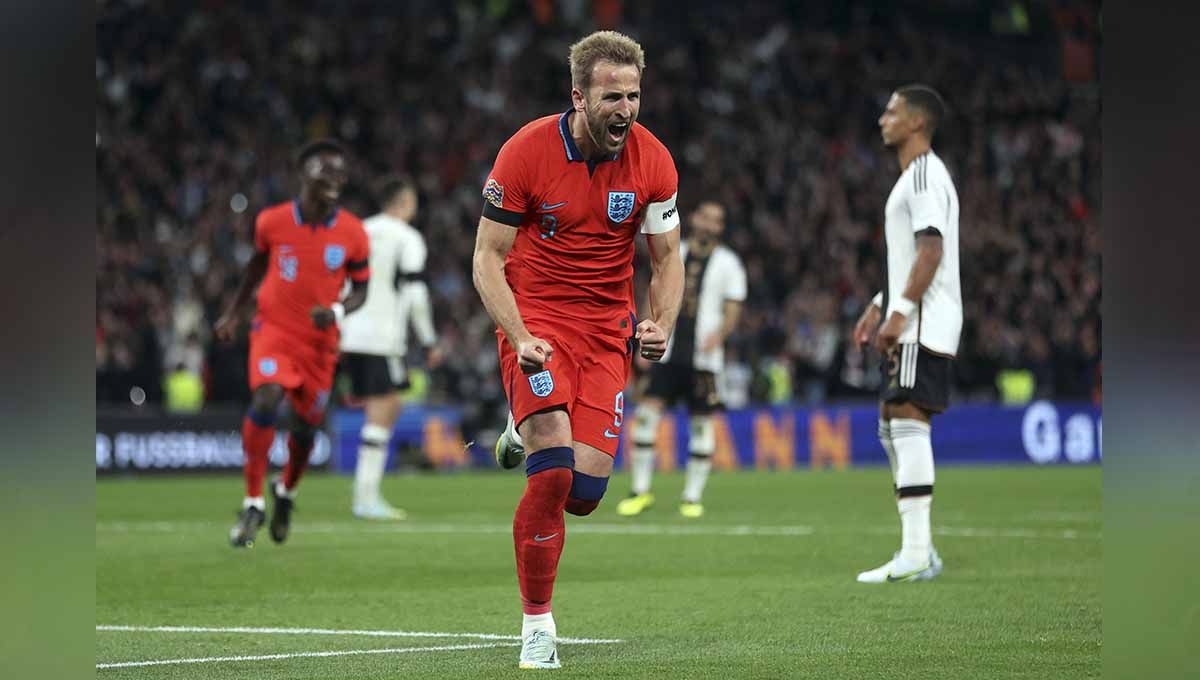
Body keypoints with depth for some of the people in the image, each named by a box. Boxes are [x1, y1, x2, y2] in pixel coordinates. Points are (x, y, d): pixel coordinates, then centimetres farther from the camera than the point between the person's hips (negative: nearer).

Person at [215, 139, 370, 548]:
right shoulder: (272, 222, -7)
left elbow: (360, 289, 3)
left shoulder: (352, 234, -7)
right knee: (266, 398, -26)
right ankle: (253, 503, -17)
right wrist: (234, 313, 17)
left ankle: (286, 491, 41)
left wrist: (338, 311, -18)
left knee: (306, 426, 8)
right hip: (274, 327, -2)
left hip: (320, 338, 2)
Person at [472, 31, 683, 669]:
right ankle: (537, 625, -5)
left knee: (584, 492, -6)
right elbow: (488, 258, -7)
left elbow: (667, 259, 8)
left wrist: (662, 323, -12)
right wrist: (520, 339, -20)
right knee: (553, 474, -21)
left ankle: (527, 432, 30)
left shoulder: (652, 161, -4)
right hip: (536, 320, -3)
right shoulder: (526, 151, -13)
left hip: (608, 328, 3)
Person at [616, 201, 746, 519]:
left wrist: (719, 333, -19)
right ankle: (641, 490, -1)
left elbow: (733, 310, 1)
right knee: (647, 411, -9)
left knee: (702, 423, -1)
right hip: (668, 352, 2)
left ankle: (693, 497, 9)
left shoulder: (728, 263, 4)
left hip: (703, 357, -2)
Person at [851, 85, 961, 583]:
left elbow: (931, 250, -20)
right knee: (891, 425, 12)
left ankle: (916, 552, -22)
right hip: (907, 326, 11)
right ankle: (917, 547, 14)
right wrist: (878, 308, 26)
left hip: (923, 324, -11)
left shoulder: (925, 174, -11)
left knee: (908, 420, -16)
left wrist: (900, 313, -23)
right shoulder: (912, 177, 22)